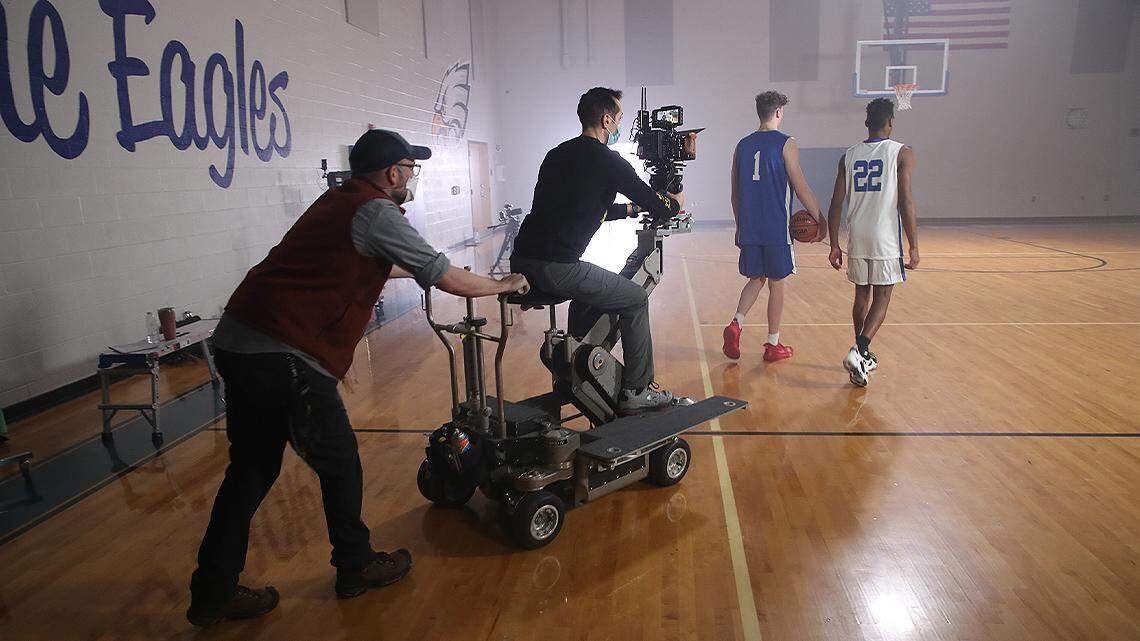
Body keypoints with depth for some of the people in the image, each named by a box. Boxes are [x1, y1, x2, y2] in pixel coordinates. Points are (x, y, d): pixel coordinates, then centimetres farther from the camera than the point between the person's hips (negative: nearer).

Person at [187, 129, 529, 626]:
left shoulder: (337, 201, 20)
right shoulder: (377, 212, -8)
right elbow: (448, 280, -7)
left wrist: (410, 268, 49)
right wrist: (505, 285, 8)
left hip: (236, 341, 9)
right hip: (285, 357, -9)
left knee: (252, 469, 17)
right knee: (339, 463, 9)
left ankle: (213, 593, 26)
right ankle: (355, 566, 26)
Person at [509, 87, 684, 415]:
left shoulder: (556, 154, 20)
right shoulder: (607, 160, -3)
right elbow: (660, 211, 1)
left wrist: (630, 208, 41)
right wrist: (674, 202, 25)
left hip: (520, 262, 9)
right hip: (557, 269, -8)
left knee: (588, 287, 34)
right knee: (636, 300, 8)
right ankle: (636, 392, 13)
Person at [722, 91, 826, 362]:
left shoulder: (743, 145, 9)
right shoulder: (785, 144, -7)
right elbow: (801, 188, -9)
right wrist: (821, 220, 0)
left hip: (749, 228, 5)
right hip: (776, 228, -4)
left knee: (755, 279, 17)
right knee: (776, 283, 6)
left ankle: (736, 323, -6)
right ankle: (773, 345, 14)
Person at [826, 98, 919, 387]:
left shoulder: (849, 156, 8)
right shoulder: (902, 153, -4)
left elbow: (836, 204, 4)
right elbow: (906, 202, -11)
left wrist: (834, 245, 10)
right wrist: (914, 246, -7)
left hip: (856, 238, 4)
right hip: (886, 239, -4)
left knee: (862, 295, 16)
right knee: (881, 298, 4)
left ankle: (863, 357, 25)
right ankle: (858, 350, -16)